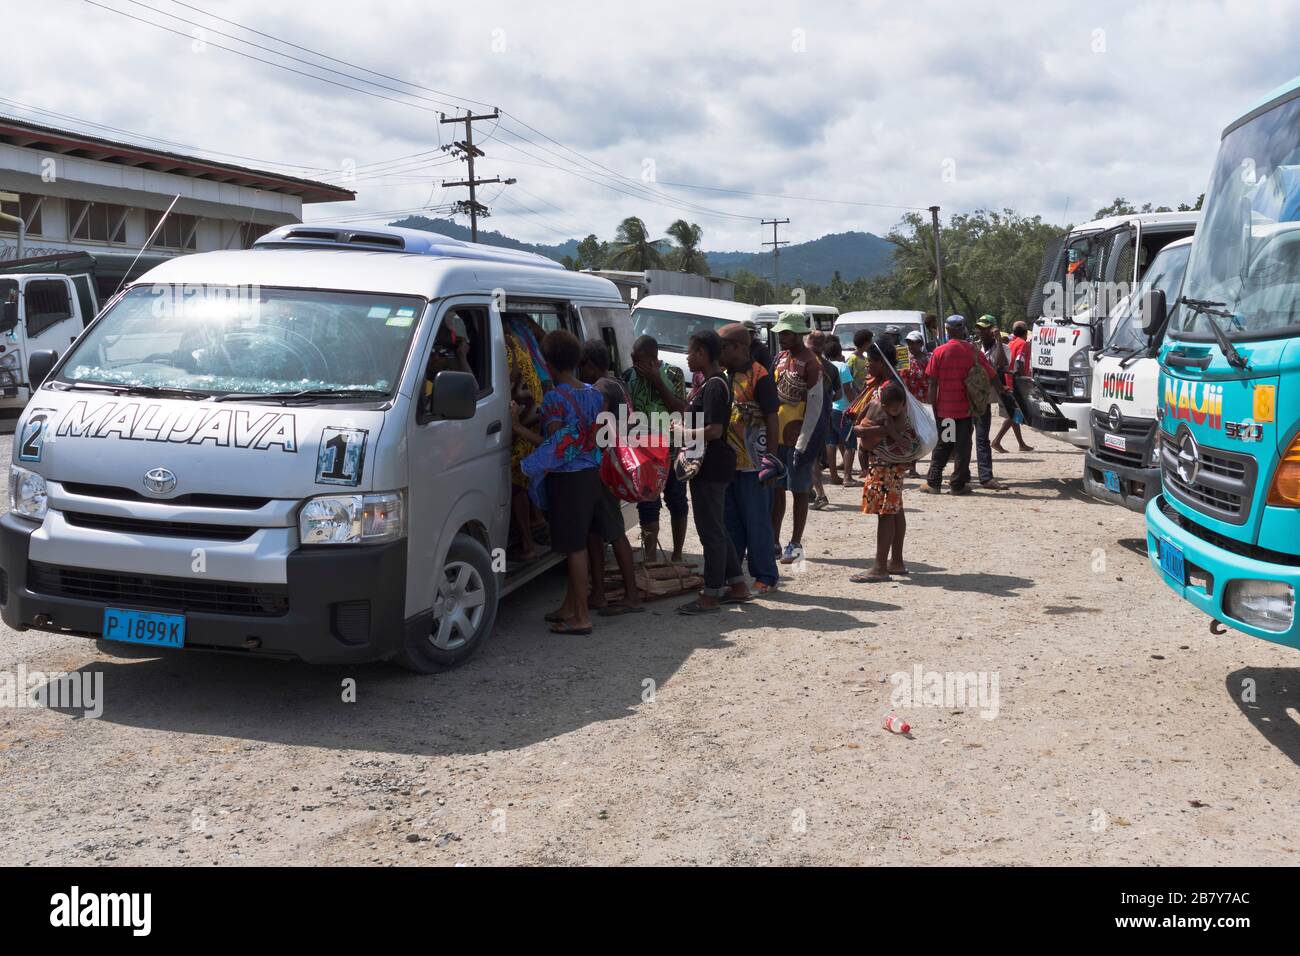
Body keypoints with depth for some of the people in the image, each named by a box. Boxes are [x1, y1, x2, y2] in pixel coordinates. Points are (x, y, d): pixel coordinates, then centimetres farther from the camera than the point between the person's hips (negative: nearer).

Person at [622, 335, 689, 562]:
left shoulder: (673, 374, -5)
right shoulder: (629, 377, -1)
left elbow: (680, 409, -13)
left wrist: (657, 382, -18)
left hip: (672, 449, -1)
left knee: (677, 502, 10)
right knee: (648, 506, -2)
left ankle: (677, 556, 23)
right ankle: (650, 559, 1)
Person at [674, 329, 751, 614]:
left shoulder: (714, 386, -18)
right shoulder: (712, 383, 13)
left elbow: (714, 430, -25)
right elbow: (693, 415, 26)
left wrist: (684, 433, -13)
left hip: (711, 468, -10)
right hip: (711, 466, 10)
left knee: (710, 531, -3)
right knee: (717, 528, 17)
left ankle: (711, 595, 5)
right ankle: (737, 585, 24)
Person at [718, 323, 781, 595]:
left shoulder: (759, 376, -13)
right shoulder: (725, 374, 11)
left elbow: (771, 420, -13)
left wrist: (769, 459, -15)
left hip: (752, 464, -7)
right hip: (727, 461, 7)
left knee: (757, 522, 1)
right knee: (730, 521, 15)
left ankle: (765, 577, 11)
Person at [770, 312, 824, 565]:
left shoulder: (810, 363, -12)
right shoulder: (781, 358, 11)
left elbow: (815, 406, -14)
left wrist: (803, 444, -17)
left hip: (796, 439, -7)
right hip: (775, 436, 7)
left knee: (800, 491, 2)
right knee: (776, 488, 11)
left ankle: (796, 544, 9)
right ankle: (774, 541, 19)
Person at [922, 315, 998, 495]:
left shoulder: (939, 352, -5)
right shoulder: (973, 351, -3)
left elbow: (932, 383, -5)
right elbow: (991, 376, 0)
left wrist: (934, 405, 2)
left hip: (944, 408, 0)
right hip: (966, 407, 0)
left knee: (942, 446, 10)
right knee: (963, 446, 6)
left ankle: (933, 483, 10)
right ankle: (958, 484, 7)